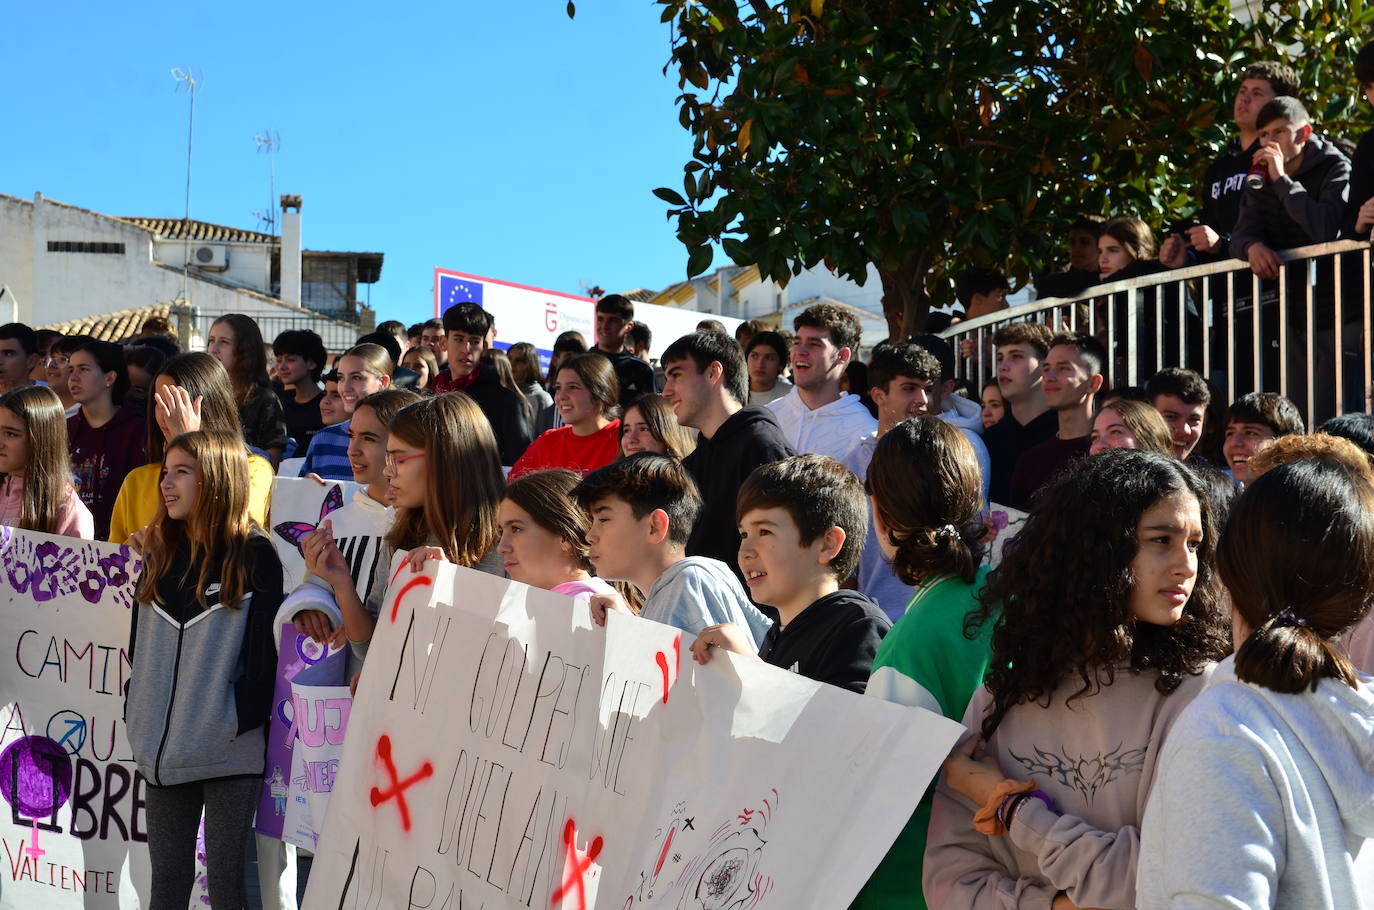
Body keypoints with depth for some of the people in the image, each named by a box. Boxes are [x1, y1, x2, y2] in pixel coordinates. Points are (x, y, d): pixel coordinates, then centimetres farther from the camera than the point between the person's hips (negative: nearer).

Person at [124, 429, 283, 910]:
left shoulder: (254, 555, -7)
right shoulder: (160, 556, 11)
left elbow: (264, 649, -10)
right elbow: (139, 647, 17)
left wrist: (242, 722, -13)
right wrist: (137, 717, 10)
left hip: (229, 752, -6)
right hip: (163, 749, 6)